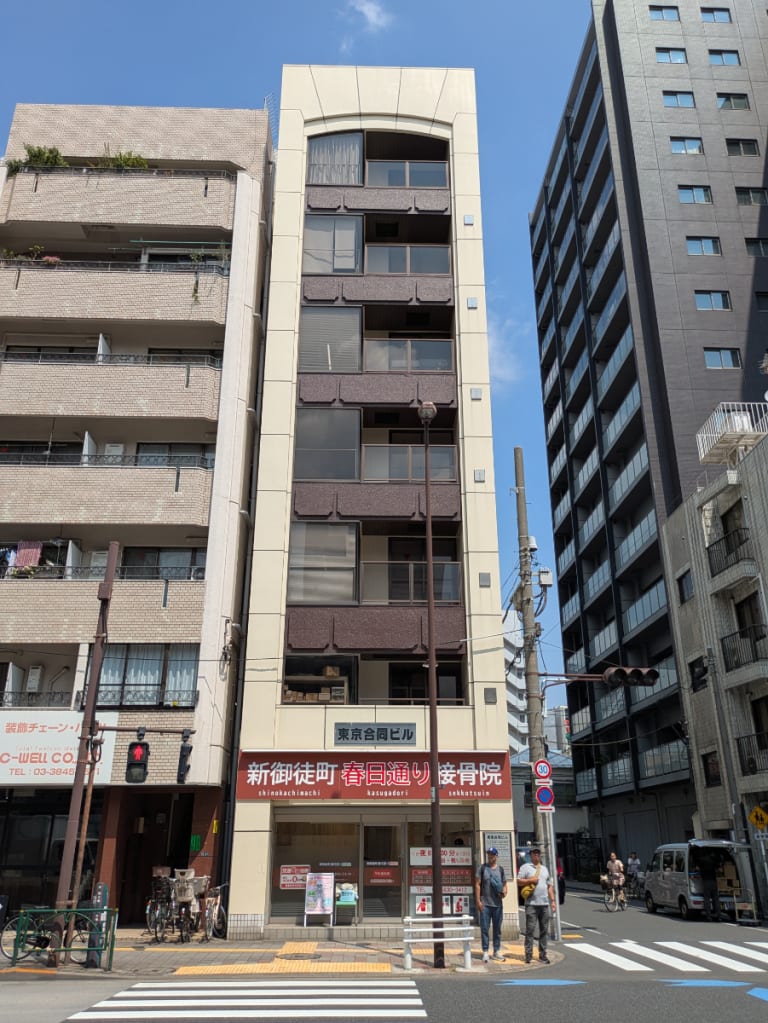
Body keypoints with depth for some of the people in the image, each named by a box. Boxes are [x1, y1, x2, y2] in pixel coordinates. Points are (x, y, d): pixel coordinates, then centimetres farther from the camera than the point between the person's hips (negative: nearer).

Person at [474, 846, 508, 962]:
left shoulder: (500, 869, 8)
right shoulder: (482, 868, -1)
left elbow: (504, 883, 15)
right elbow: (477, 884, -2)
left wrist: (504, 891, -8)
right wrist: (478, 901, -9)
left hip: (498, 904, 3)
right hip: (485, 904, -3)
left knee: (497, 928, 10)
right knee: (485, 928, -1)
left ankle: (497, 951, 20)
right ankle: (485, 952, 5)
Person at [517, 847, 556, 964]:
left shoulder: (544, 868, 19)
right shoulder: (525, 867, 3)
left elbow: (549, 886, 20)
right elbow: (518, 882, -4)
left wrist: (552, 901, 12)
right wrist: (530, 880, -14)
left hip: (544, 904, 5)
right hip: (531, 904, -5)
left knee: (544, 930, 6)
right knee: (530, 930, -6)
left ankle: (542, 955, 12)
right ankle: (528, 954, 0)